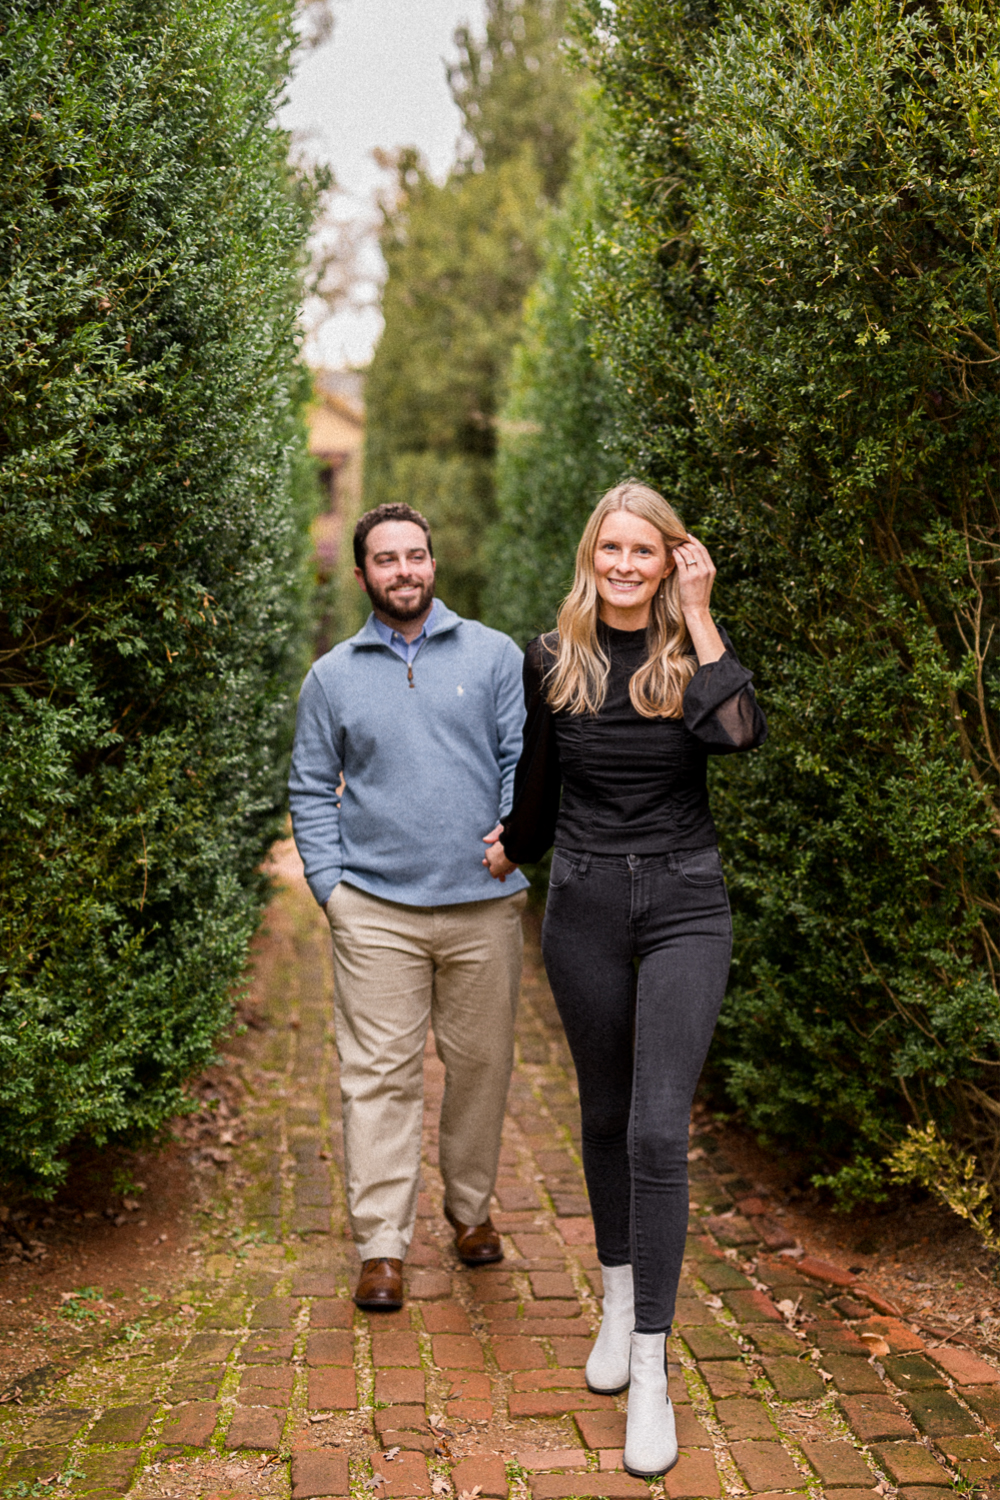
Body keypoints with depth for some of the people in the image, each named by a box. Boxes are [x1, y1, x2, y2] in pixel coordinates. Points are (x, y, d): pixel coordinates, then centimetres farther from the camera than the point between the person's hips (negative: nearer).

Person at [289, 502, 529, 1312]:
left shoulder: (493, 655, 7)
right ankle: (382, 1246, 3)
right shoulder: (332, 676, 10)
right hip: (376, 910, 0)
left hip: (482, 905, 1)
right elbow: (312, 790, 11)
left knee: (481, 1064, 10)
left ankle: (471, 1208, 30)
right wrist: (329, 884, 0)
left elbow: (526, 759, 5)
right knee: (379, 1073, -3)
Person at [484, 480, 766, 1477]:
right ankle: (618, 1298, 34)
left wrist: (698, 616, -17)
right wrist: (512, 846, 28)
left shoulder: (696, 652, -3)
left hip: (683, 906, -2)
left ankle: (650, 1369, -1)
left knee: (659, 1129, -9)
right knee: (604, 1113, 14)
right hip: (584, 906, 2)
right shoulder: (552, 660, 2)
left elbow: (741, 732, -23)